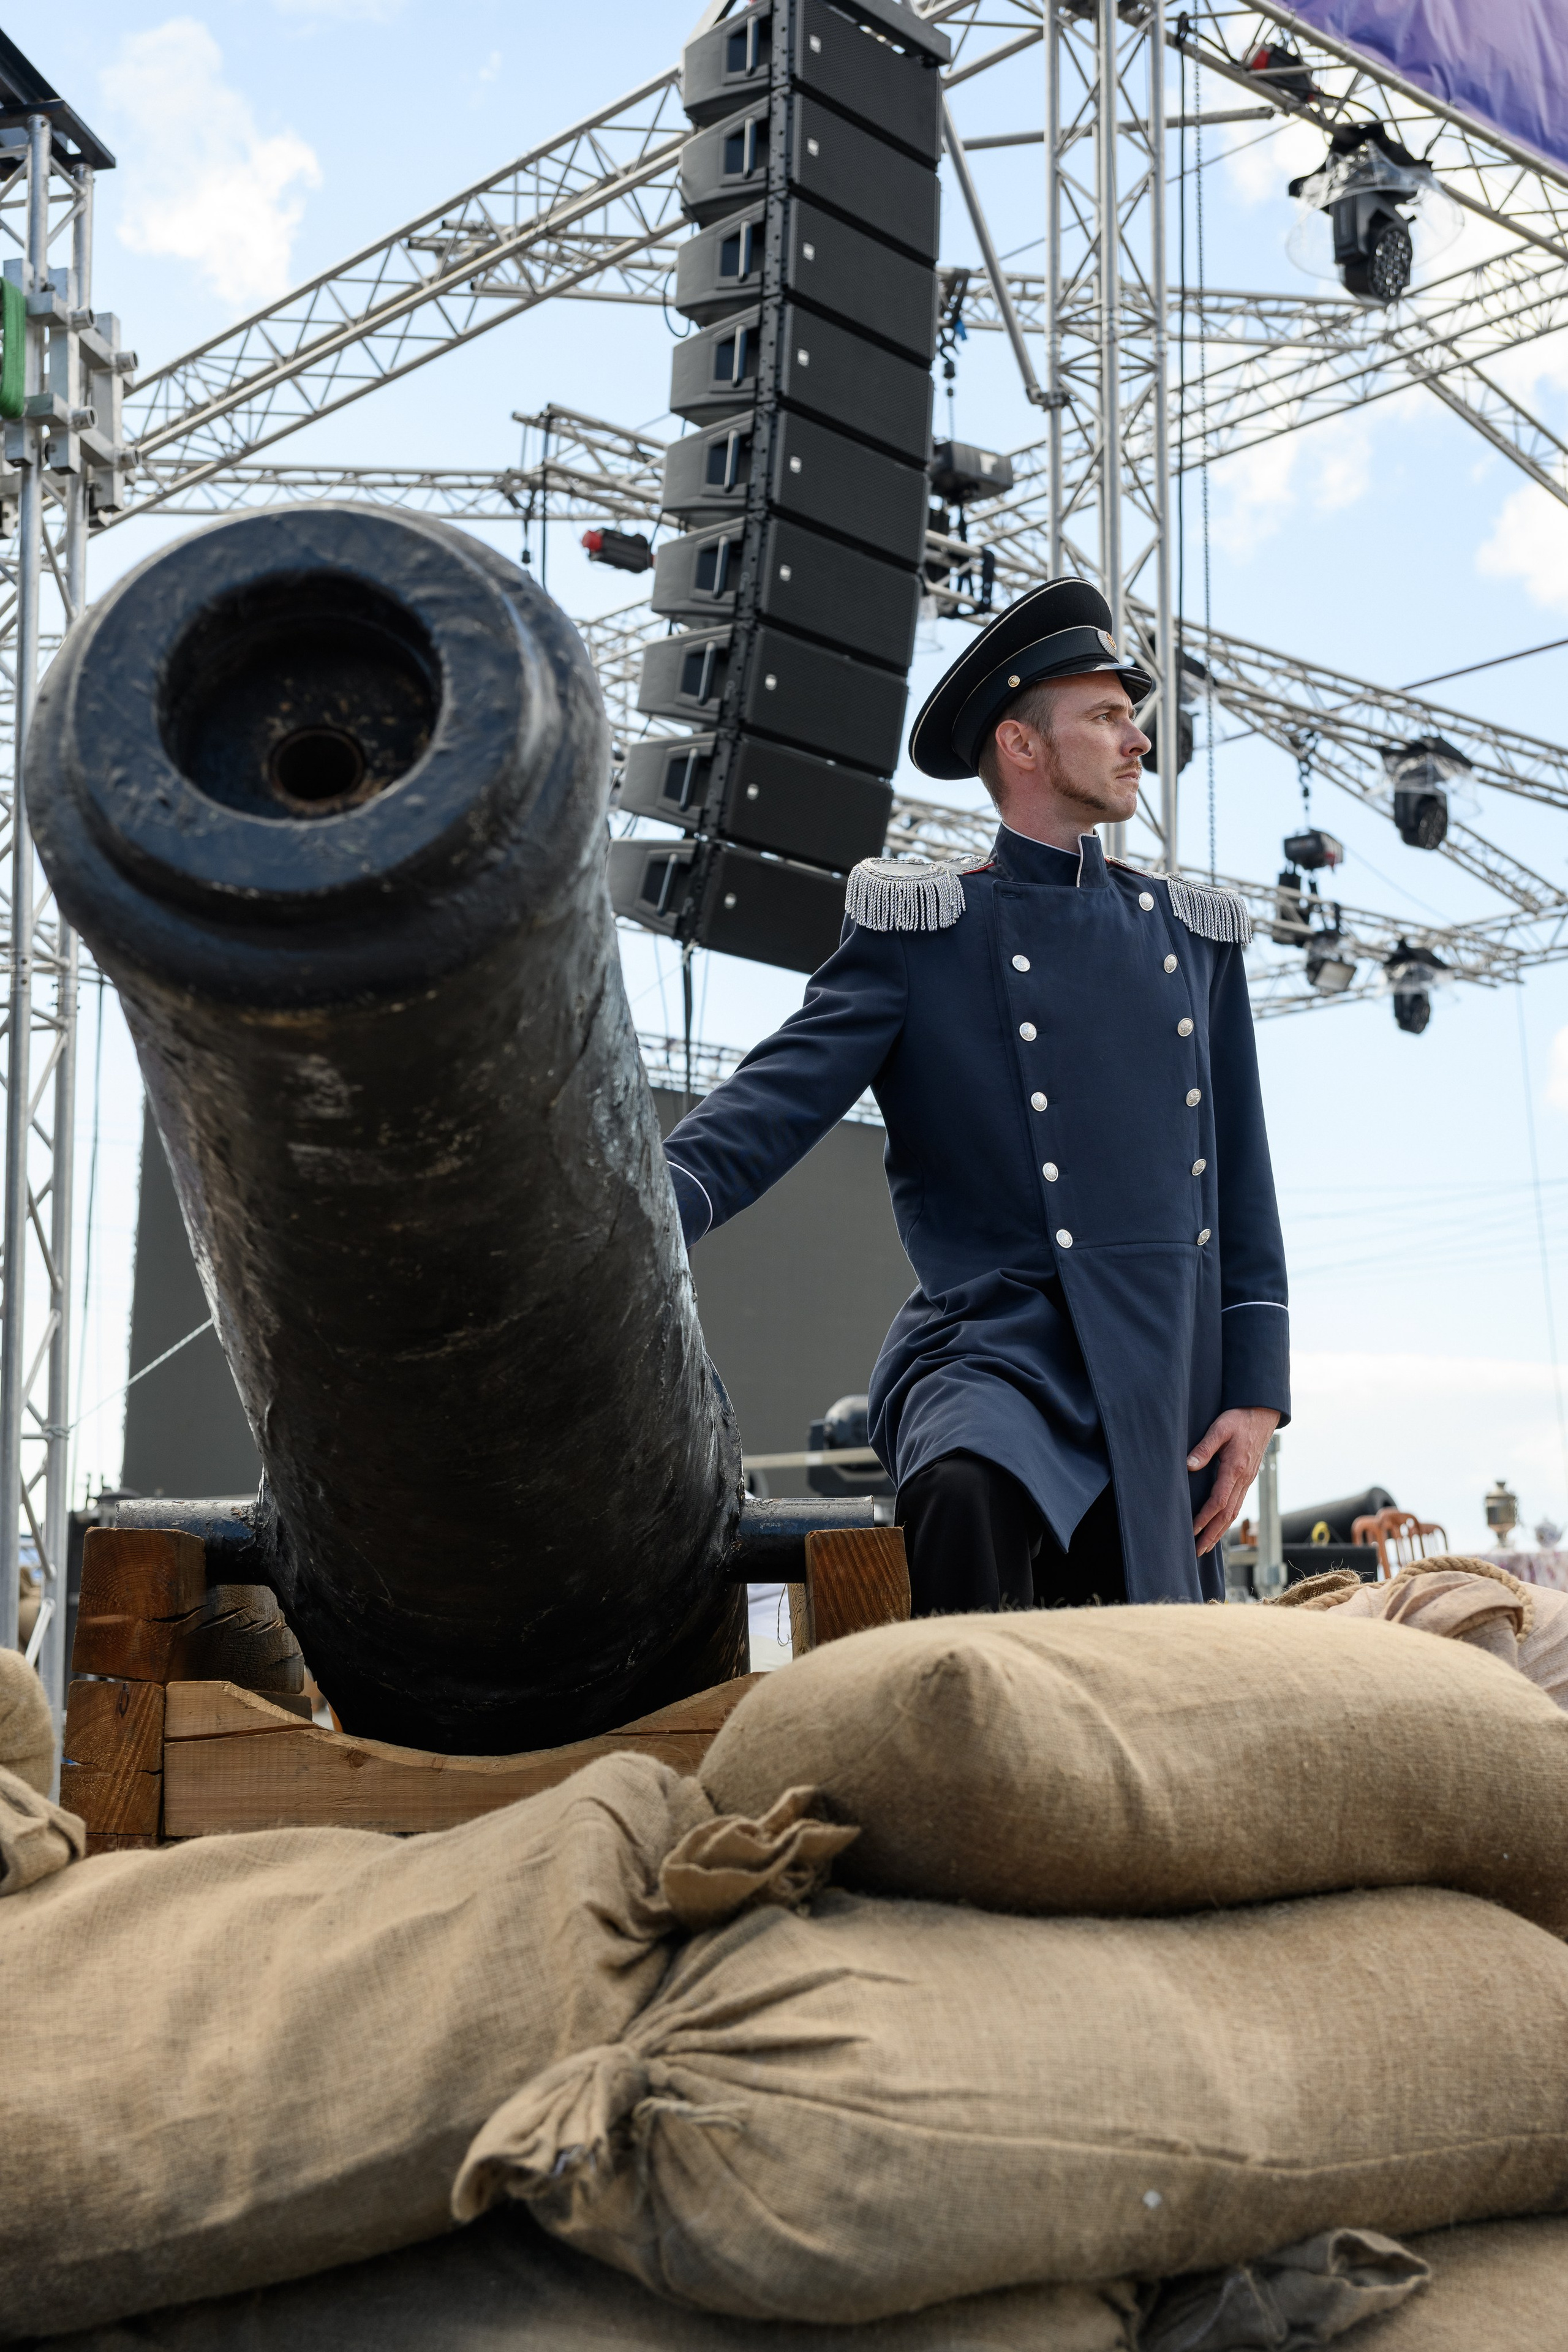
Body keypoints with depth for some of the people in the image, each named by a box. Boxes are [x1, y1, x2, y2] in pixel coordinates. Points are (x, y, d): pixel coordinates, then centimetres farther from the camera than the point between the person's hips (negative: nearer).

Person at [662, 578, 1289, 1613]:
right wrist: (656, 1200, -30)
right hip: (997, 1352, -4)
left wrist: (1256, 1391, 6)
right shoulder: (922, 932, 3)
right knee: (968, 1490, -38)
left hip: (1170, 1393, 5)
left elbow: (1242, 1186, 14)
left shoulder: (1193, 934, 15)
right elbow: (786, 1091, -10)